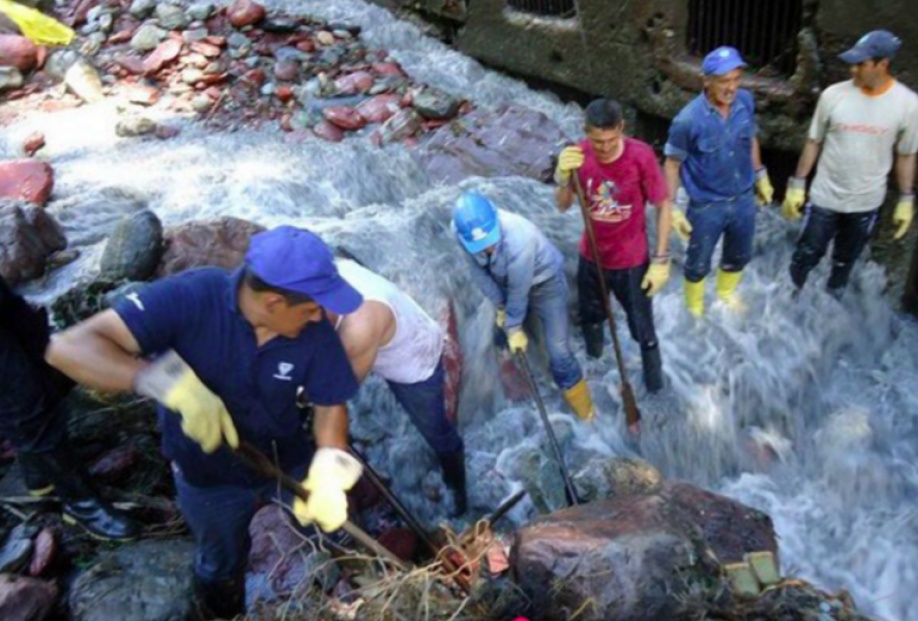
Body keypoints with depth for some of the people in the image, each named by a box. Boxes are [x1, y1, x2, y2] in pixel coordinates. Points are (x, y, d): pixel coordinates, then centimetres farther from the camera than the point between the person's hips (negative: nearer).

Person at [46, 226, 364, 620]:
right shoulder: (191, 298, -36)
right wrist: (174, 384, -53)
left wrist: (329, 472, -32)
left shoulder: (314, 330, -27)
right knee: (222, 566, 26)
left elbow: (330, 405, -13)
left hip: (289, 460, 2)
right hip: (210, 475, -2)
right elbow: (69, 348, -40)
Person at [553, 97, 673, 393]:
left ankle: (654, 380, 40)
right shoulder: (579, 154, -15)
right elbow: (563, 206, -8)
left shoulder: (641, 155, -24)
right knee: (590, 319, 25)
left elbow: (663, 205, -13)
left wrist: (661, 259, -14)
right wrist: (564, 176, -29)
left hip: (631, 262, -3)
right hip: (590, 258, 3)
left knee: (643, 329, 13)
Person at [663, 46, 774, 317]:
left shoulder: (746, 101, -11)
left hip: (744, 199, 5)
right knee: (698, 264, 17)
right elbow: (672, 164, -15)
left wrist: (760, 176, 16)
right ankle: (695, 310, 45)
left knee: (738, 256, 26)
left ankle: (726, 295, 56)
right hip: (706, 206, -4)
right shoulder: (688, 119, -26)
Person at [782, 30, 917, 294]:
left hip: (866, 203, 1)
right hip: (825, 197, -1)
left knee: (845, 261, 20)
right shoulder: (833, 95, -13)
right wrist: (797, 184, -2)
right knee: (806, 256, 11)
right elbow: (814, 142, -3)